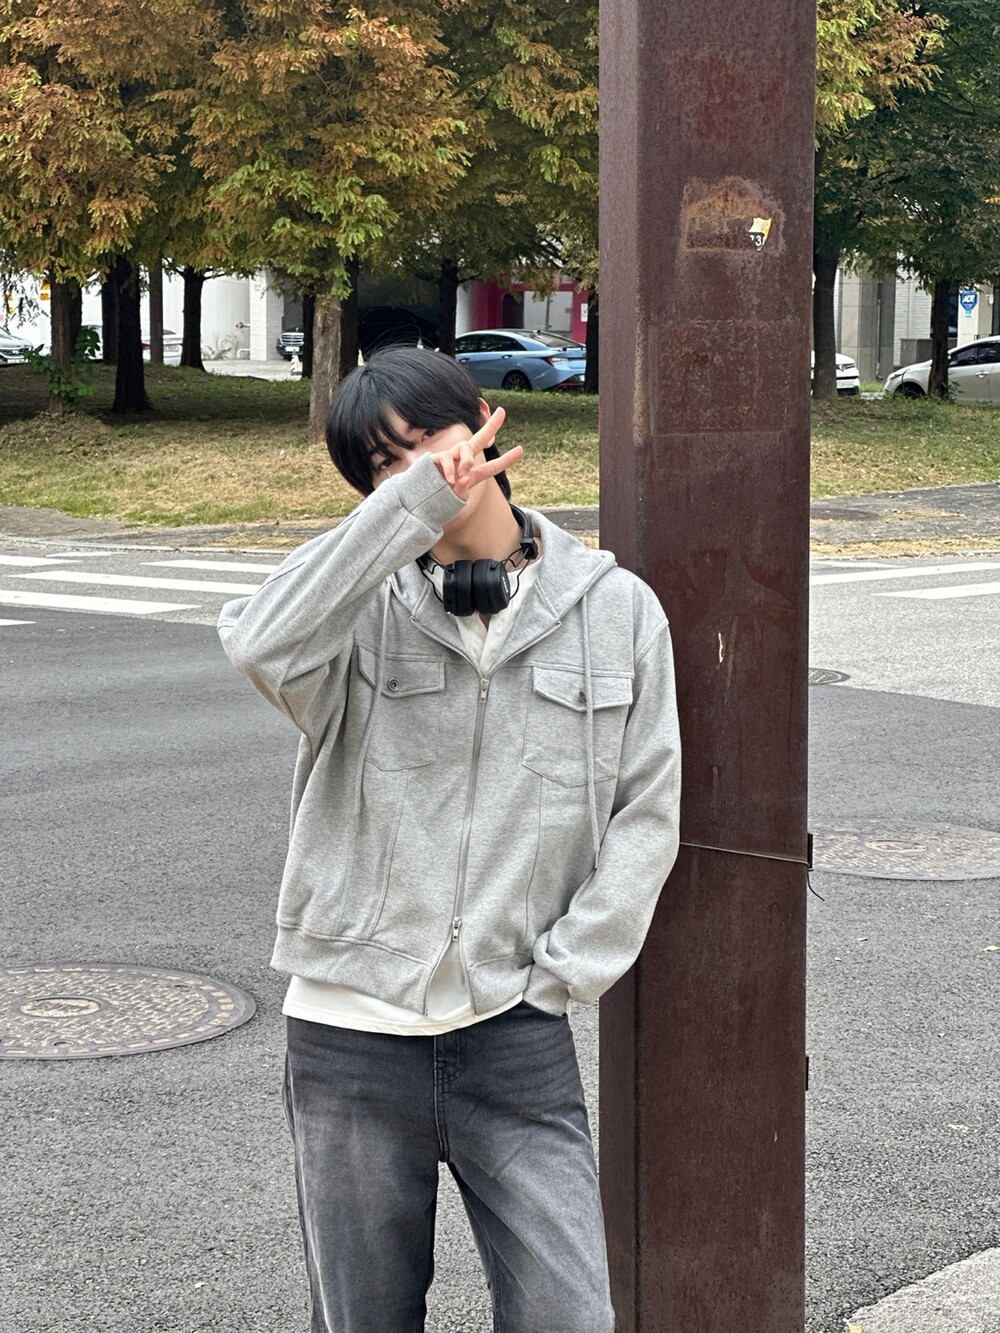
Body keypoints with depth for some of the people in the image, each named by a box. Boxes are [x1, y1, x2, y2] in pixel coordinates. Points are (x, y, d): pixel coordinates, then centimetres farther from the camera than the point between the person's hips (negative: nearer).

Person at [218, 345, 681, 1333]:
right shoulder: (362, 607, -1)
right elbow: (261, 644, -25)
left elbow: (647, 809, 4)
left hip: (516, 1038, 0)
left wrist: (563, 974, -4)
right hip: (347, 1037, 0)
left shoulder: (616, 610, 2)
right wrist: (414, 501, -23)